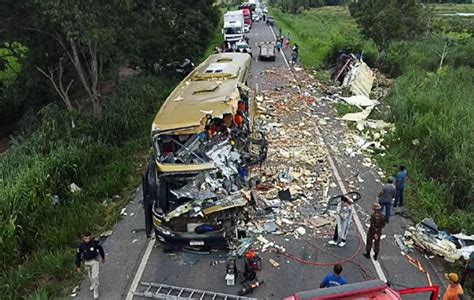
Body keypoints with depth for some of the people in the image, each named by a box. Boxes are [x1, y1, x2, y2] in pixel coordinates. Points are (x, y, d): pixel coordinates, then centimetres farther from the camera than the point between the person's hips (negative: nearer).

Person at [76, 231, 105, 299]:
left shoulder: (95, 243, -24)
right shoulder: (81, 246, -21)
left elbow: (100, 249, -5)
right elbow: (78, 256, -8)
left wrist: (103, 258, 8)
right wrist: (78, 266, -4)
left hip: (94, 261, -2)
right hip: (86, 262, 2)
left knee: (95, 276, -8)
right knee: (90, 275, 24)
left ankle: (96, 292, 6)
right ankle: (92, 284, 55)